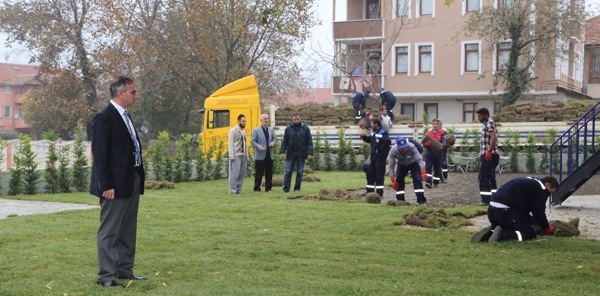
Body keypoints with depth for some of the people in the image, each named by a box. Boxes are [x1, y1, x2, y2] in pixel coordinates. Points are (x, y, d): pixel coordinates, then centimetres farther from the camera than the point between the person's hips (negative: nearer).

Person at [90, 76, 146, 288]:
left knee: (128, 230, 14)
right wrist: (106, 185, -21)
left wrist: (138, 178, 12)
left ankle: (124, 270, 23)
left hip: (132, 180, 9)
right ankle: (106, 276, 3)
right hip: (115, 183, -9)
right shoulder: (104, 117, -13)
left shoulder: (124, 115, 14)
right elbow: (99, 154, -17)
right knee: (110, 231, -3)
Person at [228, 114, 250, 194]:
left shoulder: (243, 132, 18)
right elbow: (230, 143, -11)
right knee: (234, 173, -7)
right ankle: (233, 190, -2)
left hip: (243, 155, 8)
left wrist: (247, 157, 18)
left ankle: (238, 189, 12)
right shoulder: (233, 130, -4)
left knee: (242, 173, 6)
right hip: (236, 155, -8)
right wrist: (231, 155, -19)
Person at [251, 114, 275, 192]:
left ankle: (268, 188, 17)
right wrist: (258, 146, -20)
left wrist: (273, 143, -1)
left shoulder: (270, 130, 14)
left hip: (269, 155, 5)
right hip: (260, 155, -5)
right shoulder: (256, 130, -1)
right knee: (259, 173, -2)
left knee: (269, 173, 8)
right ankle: (257, 189, 6)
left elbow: (273, 138, 22)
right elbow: (253, 141, -3)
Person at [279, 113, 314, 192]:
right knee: (288, 171, -2)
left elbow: (309, 141, -2)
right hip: (291, 153, 1)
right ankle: (286, 188, 0)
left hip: (301, 153, -1)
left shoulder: (305, 128, -1)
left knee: (300, 172, 5)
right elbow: (284, 141, 5)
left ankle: (297, 188, 13)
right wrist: (282, 152, -4)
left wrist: (310, 153, -10)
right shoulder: (288, 128, 3)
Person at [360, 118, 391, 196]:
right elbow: (369, 139, 28)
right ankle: (370, 191, 24)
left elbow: (387, 141, -31)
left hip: (380, 157, -9)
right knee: (370, 173, 14)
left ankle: (379, 192, 1)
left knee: (379, 174, -5)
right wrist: (364, 137, 11)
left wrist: (382, 149, -27)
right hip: (373, 156, 9)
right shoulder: (373, 132, 13)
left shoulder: (383, 132, -15)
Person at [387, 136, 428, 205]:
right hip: (402, 165, 3)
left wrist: (423, 172, -50)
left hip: (414, 163, -3)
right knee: (399, 181, -6)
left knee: (417, 180, -19)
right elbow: (390, 166, -25)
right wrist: (393, 181, -27)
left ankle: (422, 201, -18)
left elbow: (420, 160, -37)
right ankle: (400, 201, 8)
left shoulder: (412, 147, -38)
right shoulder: (393, 151, -32)